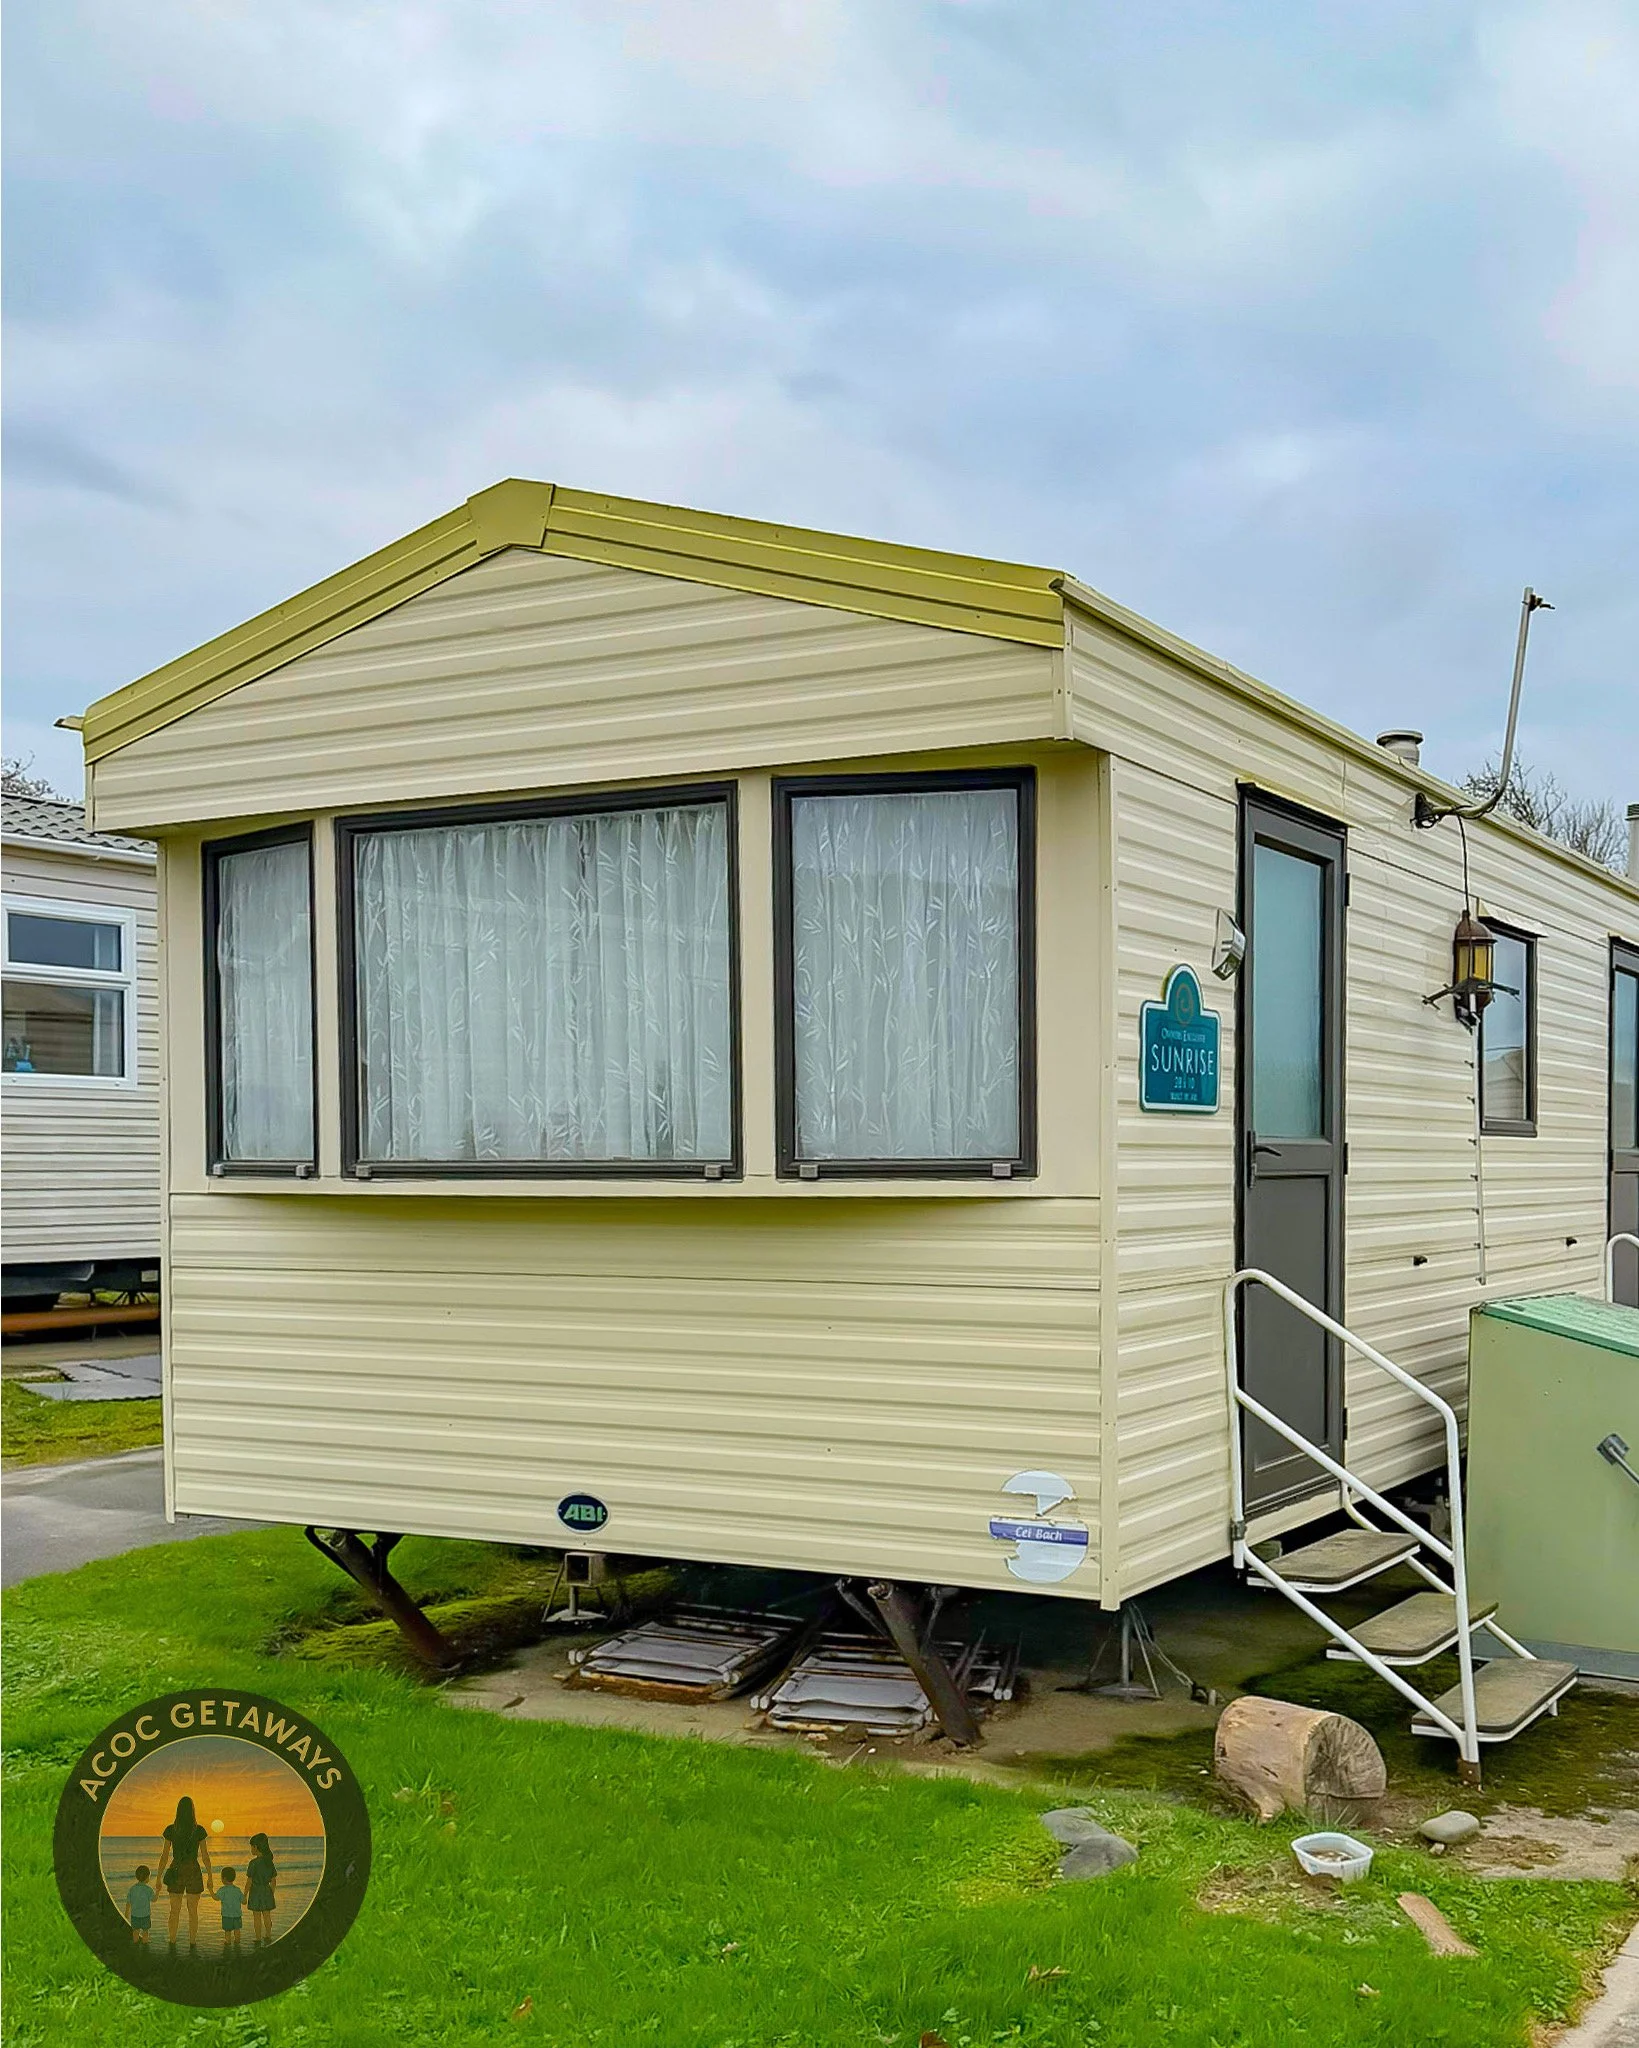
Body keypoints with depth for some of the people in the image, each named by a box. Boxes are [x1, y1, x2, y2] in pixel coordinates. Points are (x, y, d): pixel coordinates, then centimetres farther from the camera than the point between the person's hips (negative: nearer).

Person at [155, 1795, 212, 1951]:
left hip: (176, 1872, 1)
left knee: (175, 1910, 13)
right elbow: (205, 1855, -5)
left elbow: (164, 1856, -4)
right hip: (194, 1872, -1)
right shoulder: (199, 1830, -8)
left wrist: (159, 1878, 4)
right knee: (193, 1910, 11)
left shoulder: (170, 1830, -6)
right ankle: (193, 1942, 15)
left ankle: (173, 1942, 16)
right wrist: (210, 1877, 4)